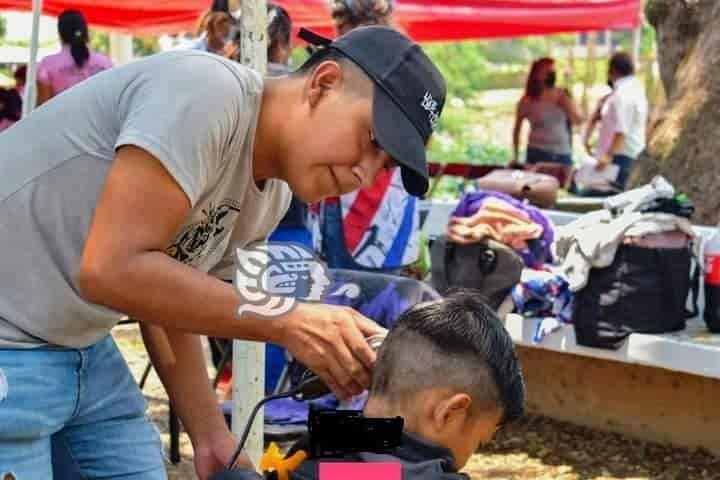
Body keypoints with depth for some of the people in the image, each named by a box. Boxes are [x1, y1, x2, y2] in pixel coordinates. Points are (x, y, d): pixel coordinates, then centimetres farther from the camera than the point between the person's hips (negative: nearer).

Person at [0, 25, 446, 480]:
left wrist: (213, 439, 3)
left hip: (81, 348, 9)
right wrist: (286, 324, -25)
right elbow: (110, 270, -29)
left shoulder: (271, 197, 4)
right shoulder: (207, 92, -22)